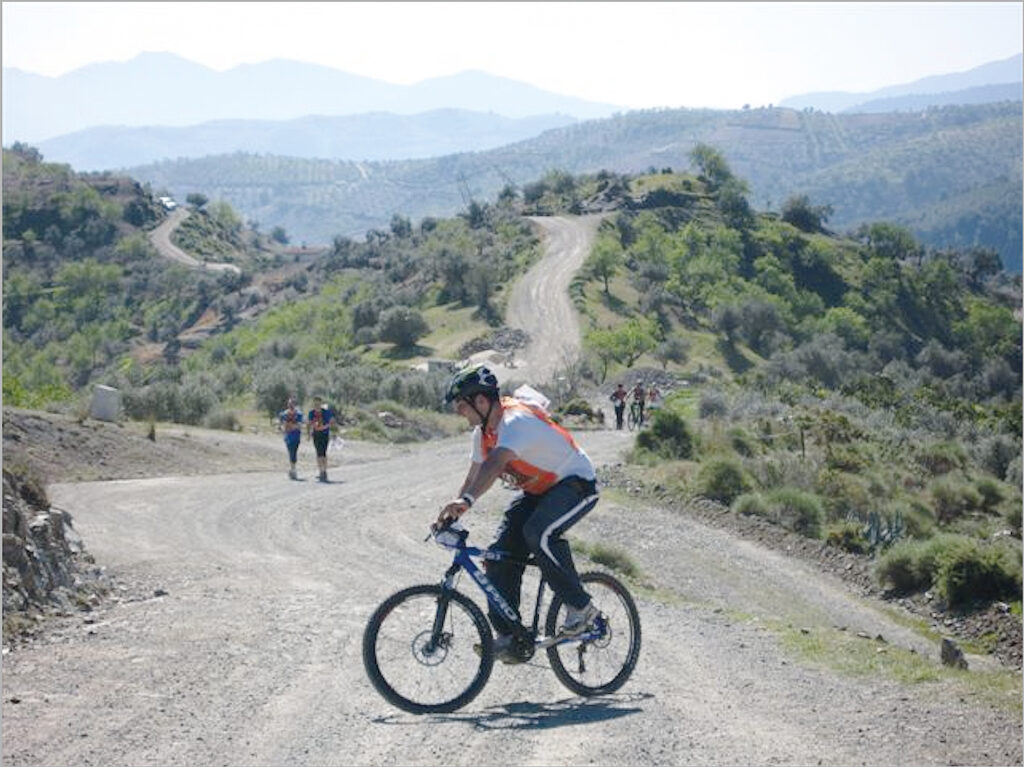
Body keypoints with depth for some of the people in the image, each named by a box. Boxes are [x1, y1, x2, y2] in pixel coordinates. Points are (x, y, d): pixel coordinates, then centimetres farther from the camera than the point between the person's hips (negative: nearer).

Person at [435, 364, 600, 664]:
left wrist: (466, 501, -60)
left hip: (576, 482, -9)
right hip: (538, 490, 9)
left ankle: (581, 608, -17)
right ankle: (507, 638, -3)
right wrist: (449, 514, -6)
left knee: (538, 534, -35)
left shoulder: (516, 420, -30)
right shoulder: (483, 431, 0)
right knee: (500, 552, -7)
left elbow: (496, 463, -47)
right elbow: (474, 476, 6)